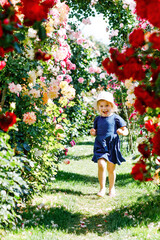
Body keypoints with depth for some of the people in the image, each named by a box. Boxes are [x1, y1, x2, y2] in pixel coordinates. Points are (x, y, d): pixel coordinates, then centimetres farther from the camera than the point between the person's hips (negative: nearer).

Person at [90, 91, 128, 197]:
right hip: (100, 145, 1)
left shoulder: (116, 118, 0)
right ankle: (102, 188, -5)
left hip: (112, 145, -1)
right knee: (101, 165, -17)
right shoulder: (98, 119, 10)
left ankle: (111, 188, 27)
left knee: (111, 168, 6)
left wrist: (122, 132, -20)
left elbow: (126, 130, 3)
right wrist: (93, 132, -1)